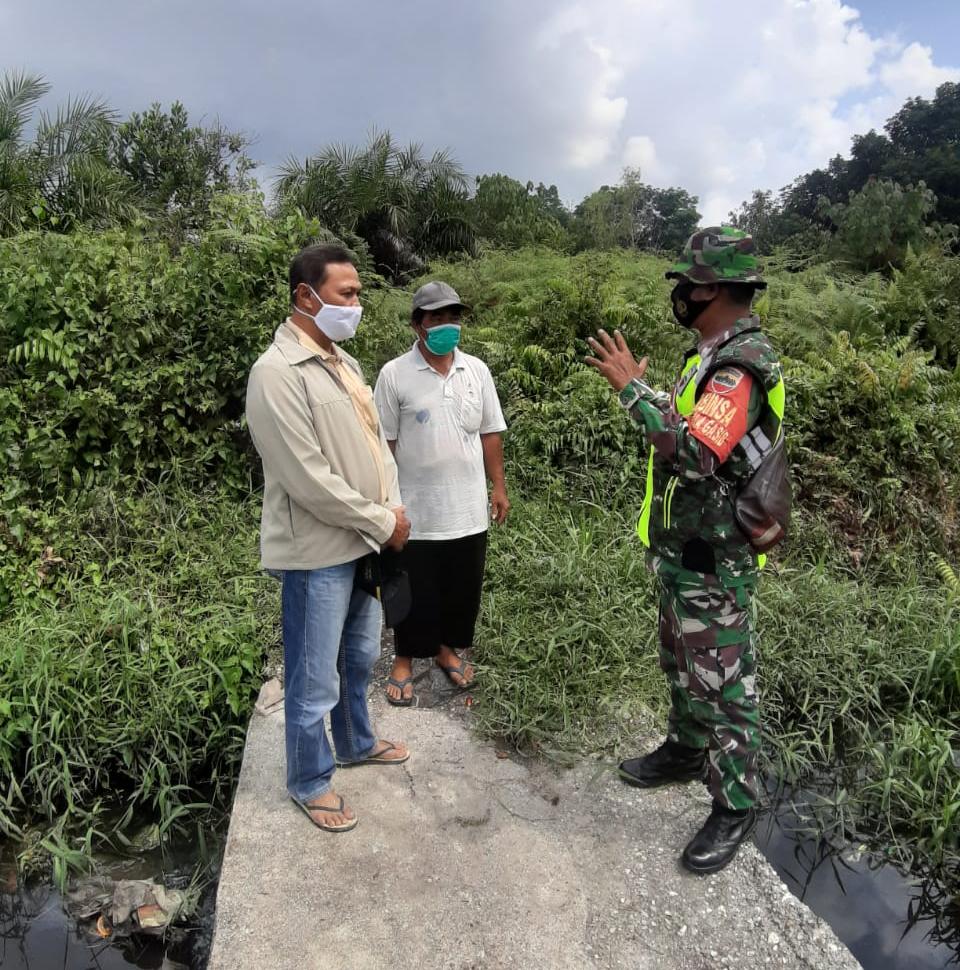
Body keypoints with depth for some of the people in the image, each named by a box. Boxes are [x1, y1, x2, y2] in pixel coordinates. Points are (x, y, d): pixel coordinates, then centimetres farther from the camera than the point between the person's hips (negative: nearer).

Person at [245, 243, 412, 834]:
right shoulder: (277, 373, -19)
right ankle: (309, 782, 28)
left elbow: (376, 441, 15)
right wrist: (382, 522, -14)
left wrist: (393, 510, 2)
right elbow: (310, 480, -23)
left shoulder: (343, 361, 10)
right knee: (315, 680, 7)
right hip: (318, 551, -9)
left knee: (360, 656, 24)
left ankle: (356, 743, 46)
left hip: (365, 542, 9)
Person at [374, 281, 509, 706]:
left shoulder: (477, 370, 3)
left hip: (469, 507, 4)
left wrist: (498, 486, 7)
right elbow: (384, 442, -5)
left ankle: (447, 647, 37)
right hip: (416, 509, -3)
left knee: (463, 588, 15)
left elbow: (490, 433, 8)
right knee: (415, 590, 9)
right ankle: (404, 660, 29)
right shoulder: (394, 375, -8)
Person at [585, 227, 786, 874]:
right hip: (683, 552, 10)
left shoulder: (742, 365, -22)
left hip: (714, 564, -10)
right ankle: (686, 750, 44)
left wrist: (633, 389, -30)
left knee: (721, 683, 4)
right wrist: (641, 390, 9)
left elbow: (695, 453, -35)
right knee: (682, 665, 24)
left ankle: (736, 806, 21)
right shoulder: (716, 355, 11)